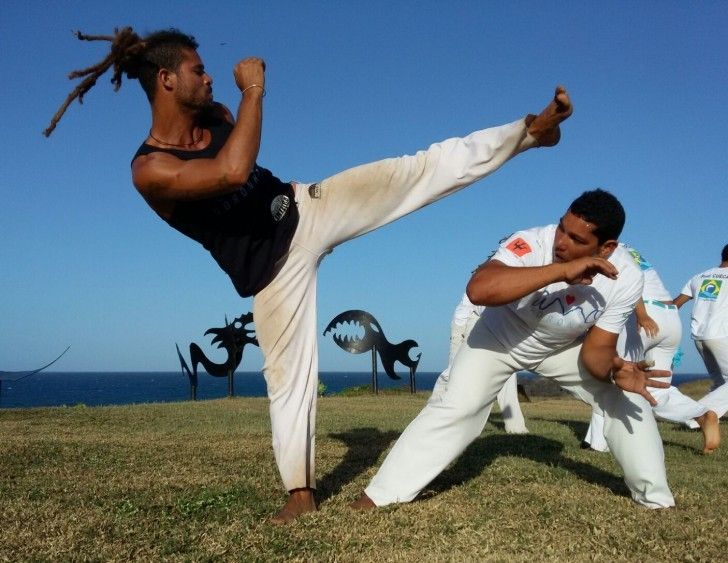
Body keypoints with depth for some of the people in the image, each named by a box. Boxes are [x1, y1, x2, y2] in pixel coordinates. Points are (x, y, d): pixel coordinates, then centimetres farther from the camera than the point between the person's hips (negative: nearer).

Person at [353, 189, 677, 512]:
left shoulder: (625, 279, -26)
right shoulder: (531, 244, -38)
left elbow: (597, 347, -18)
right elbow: (478, 290, -55)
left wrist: (614, 369, -42)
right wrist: (561, 270, -57)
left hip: (565, 346, 4)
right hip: (502, 337, -3)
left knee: (627, 400, -5)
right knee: (456, 409, -15)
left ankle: (656, 497, 17)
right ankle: (381, 495, -4)